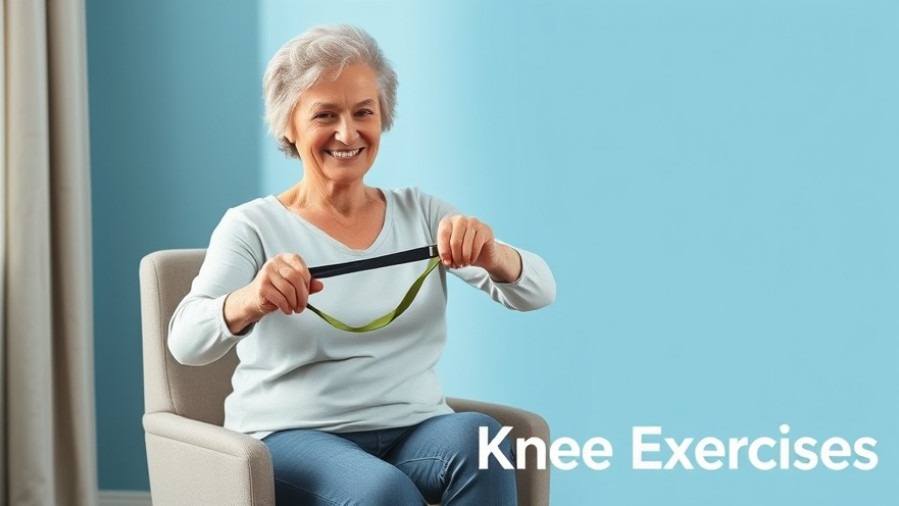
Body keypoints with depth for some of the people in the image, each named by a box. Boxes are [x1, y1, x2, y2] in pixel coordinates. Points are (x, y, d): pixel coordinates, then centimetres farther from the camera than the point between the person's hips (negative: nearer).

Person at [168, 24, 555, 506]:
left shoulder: (420, 214, 11)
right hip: (293, 439, -3)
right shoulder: (252, 226, 2)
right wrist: (249, 301, -36)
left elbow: (538, 292, 0)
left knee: (477, 437, -30)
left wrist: (491, 255, -24)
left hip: (415, 432, 4)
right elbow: (185, 342, -13)